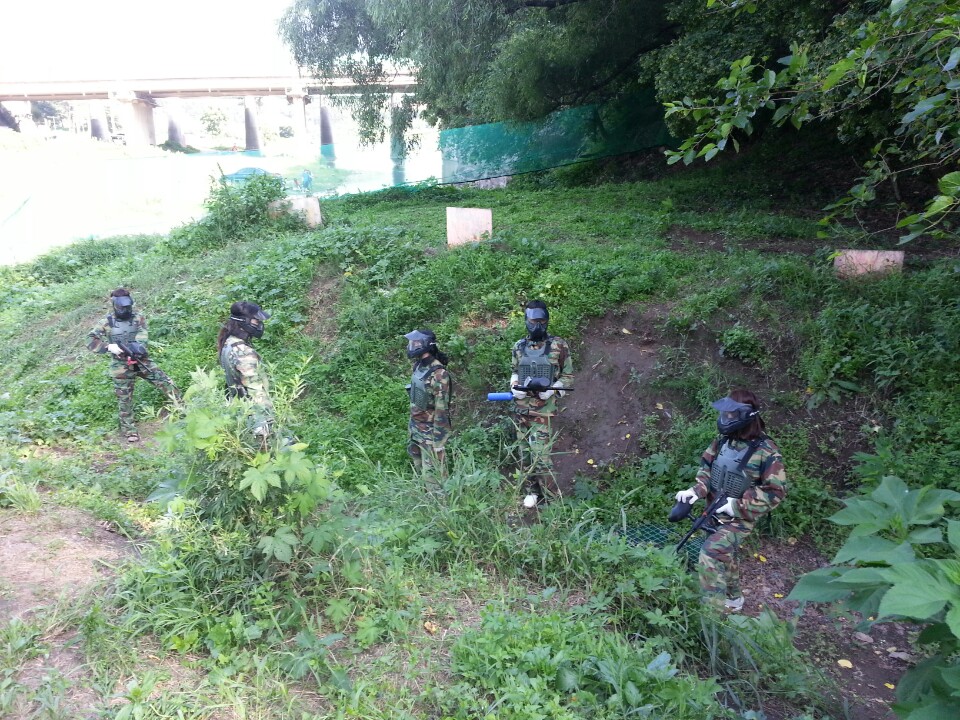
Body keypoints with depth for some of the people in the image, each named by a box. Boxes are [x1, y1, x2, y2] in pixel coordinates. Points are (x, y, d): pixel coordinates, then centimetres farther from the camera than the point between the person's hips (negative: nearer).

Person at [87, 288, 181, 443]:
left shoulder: (139, 318, 2)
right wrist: (108, 347, -17)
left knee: (166, 383, -10)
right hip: (121, 366, -1)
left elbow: (141, 340, -11)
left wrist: (133, 348, -30)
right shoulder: (107, 322, 1)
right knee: (125, 399, 5)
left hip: (141, 361, 1)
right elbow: (90, 341, 0)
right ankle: (129, 430, 15)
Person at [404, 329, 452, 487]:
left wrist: (438, 441, -21)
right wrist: (412, 426, 19)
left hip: (430, 431, -8)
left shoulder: (438, 374, -23)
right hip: (415, 428, 9)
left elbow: (442, 410, -22)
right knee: (419, 470, 20)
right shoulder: (418, 366, 3)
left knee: (432, 477, -1)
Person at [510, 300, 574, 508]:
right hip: (521, 406, 5)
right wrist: (514, 386, 0)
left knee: (539, 451, -9)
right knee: (526, 450, 12)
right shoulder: (519, 346, 8)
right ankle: (533, 489, 25)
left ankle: (536, 489, 5)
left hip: (543, 407, -5)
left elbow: (568, 375, 1)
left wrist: (552, 390, -14)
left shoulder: (558, 346, -5)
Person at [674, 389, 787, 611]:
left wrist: (739, 505, -22)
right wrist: (697, 489, -10)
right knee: (725, 556, 22)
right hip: (714, 512, 7)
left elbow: (776, 491, -18)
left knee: (711, 552, -22)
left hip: (740, 518, -6)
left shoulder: (766, 451, -21)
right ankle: (733, 598, 45)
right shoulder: (723, 440, -4)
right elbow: (706, 466, 9)